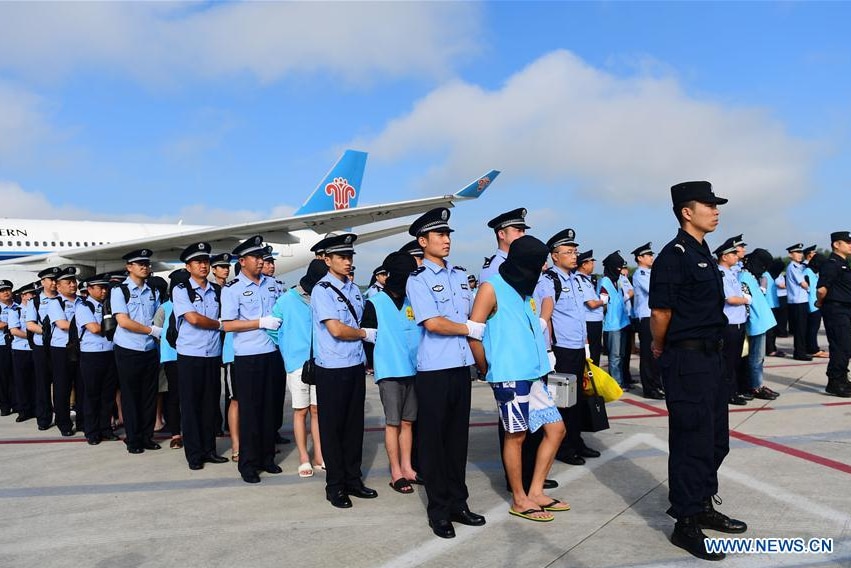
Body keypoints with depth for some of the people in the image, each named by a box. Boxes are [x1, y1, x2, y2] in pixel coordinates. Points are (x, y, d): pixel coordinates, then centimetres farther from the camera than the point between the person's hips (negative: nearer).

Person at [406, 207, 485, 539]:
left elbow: (473, 314, 19)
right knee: (433, 440, 3)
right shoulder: (418, 280, -6)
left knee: (458, 437, 13)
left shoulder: (460, 276, 13)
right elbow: (432, 322, -17)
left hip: (462, 366, 6)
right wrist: (471, 329, -7)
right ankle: (439, 511, 14)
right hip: (433, 371, -6)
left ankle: (458, 503, 24)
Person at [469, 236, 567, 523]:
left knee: (555, 428, 10)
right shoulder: (492, 288, -8)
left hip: (533, 374, 9)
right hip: (509, 376, -9)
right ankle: (519, 500, 15)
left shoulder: (524, 291, 18)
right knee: (516, 435, 0)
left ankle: (536, 492, 21)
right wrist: (489, 371, -3)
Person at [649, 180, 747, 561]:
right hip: (686, 362, -9)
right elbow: (660, 311, -16)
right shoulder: (674, 255, -16)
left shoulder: (703, 254, 14)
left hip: (710, 357, 9)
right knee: (692, 441, -1)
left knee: (715, 438, 17)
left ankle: (703, 508, 33)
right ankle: (685, 525, 12)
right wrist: (662, 350, -2)